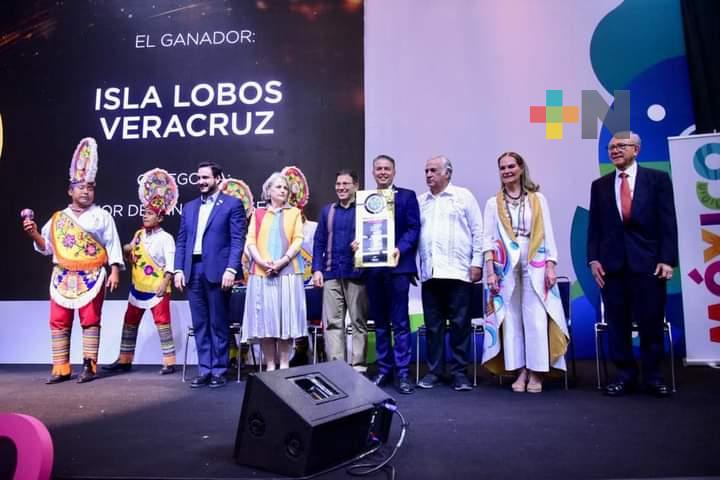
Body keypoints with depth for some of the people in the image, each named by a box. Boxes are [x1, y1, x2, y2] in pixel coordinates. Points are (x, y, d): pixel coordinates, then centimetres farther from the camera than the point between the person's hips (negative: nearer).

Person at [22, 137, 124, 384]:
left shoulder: (102, 216, 5)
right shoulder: (58, 218, 14)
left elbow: (113, 245, -1)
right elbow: (47, 247, 16)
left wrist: (115, 271, -10)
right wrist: (34, 234, -3)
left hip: (92, 277, -4)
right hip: (62, 277, 4)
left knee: (90, 321, 0)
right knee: (59, 322, 3)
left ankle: (89, 366, 6)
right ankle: (61, 368, 11)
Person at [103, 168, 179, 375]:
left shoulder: (165, 238, -10)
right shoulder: (138, 235, 10)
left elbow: (171, 264, -16)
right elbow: (132, 259, 19)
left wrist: (164, 284, -24)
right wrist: (126, 251, -2)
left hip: (157, 289, -7)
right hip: (138, 287, 7)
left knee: (162, 323, -4)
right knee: (129, 323, 12)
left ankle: (169, 362, 2)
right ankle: (125, 360, 24)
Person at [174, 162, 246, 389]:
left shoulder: (232, 204, 1)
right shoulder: (189, 207, 17)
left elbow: (238, 240, -6)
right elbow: (181, 241, 15)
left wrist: (231, 269, -16)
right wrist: (178, 269, 4)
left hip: (217, 271, -5)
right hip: (193, 271, 5)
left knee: (218, 323, 3)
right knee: (200, 324, 8)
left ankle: (219, 370, 12)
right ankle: (204, 370, 17)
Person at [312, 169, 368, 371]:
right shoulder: (327, 211, 13)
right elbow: (319, 242, 11)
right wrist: (317, 269, 2)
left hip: (357, 273, -3)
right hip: (331, 274, 3)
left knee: (359, 322, 5)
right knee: (332, 322, 3)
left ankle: (358, 365, 14)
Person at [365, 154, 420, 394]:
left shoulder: (407, 196, 4)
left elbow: (414, 228, -4)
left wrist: (400, 249, -19)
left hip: (397, 265, -4)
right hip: (372, 267, 4)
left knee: (400, 322, -1)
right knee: (379, 321, 11)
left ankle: (402, 372, 5)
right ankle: (384, 369, 21)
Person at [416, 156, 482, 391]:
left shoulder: (464, 196, 5)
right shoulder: (420, 201, 14)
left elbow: (478, 231, 2)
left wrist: (477, 262, -4)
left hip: (458, 272, -3)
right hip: (429, 273, 3)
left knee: (460, 324, 1)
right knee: (433, 325, 8)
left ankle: (459, 372, 11)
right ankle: (434, 370, 18)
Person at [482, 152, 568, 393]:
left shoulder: (538, 199, 9)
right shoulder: (493, 203, 9)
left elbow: (548, 235, 6)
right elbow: (488, 238, 3)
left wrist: (550, 267, -3)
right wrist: (490, 271, -6)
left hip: (535, 265, 0)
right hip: (506, 267, 1)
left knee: (536, 318, -4)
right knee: (512, 319, 2)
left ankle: (536, 373, 5)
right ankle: (520, 371, 10)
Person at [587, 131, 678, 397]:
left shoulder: (658, 179, 5)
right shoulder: (599, 185, 11)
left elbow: (668, 222, 0)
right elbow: (594, 226, 9)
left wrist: (667, 259, -7)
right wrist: (593, 259, -1)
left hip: (648, 262, -2)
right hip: (612, 263, 2)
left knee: (651, 321, 3)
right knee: (617, 322, 5)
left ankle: (653, 375, 19)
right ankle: (625, 375, 17)